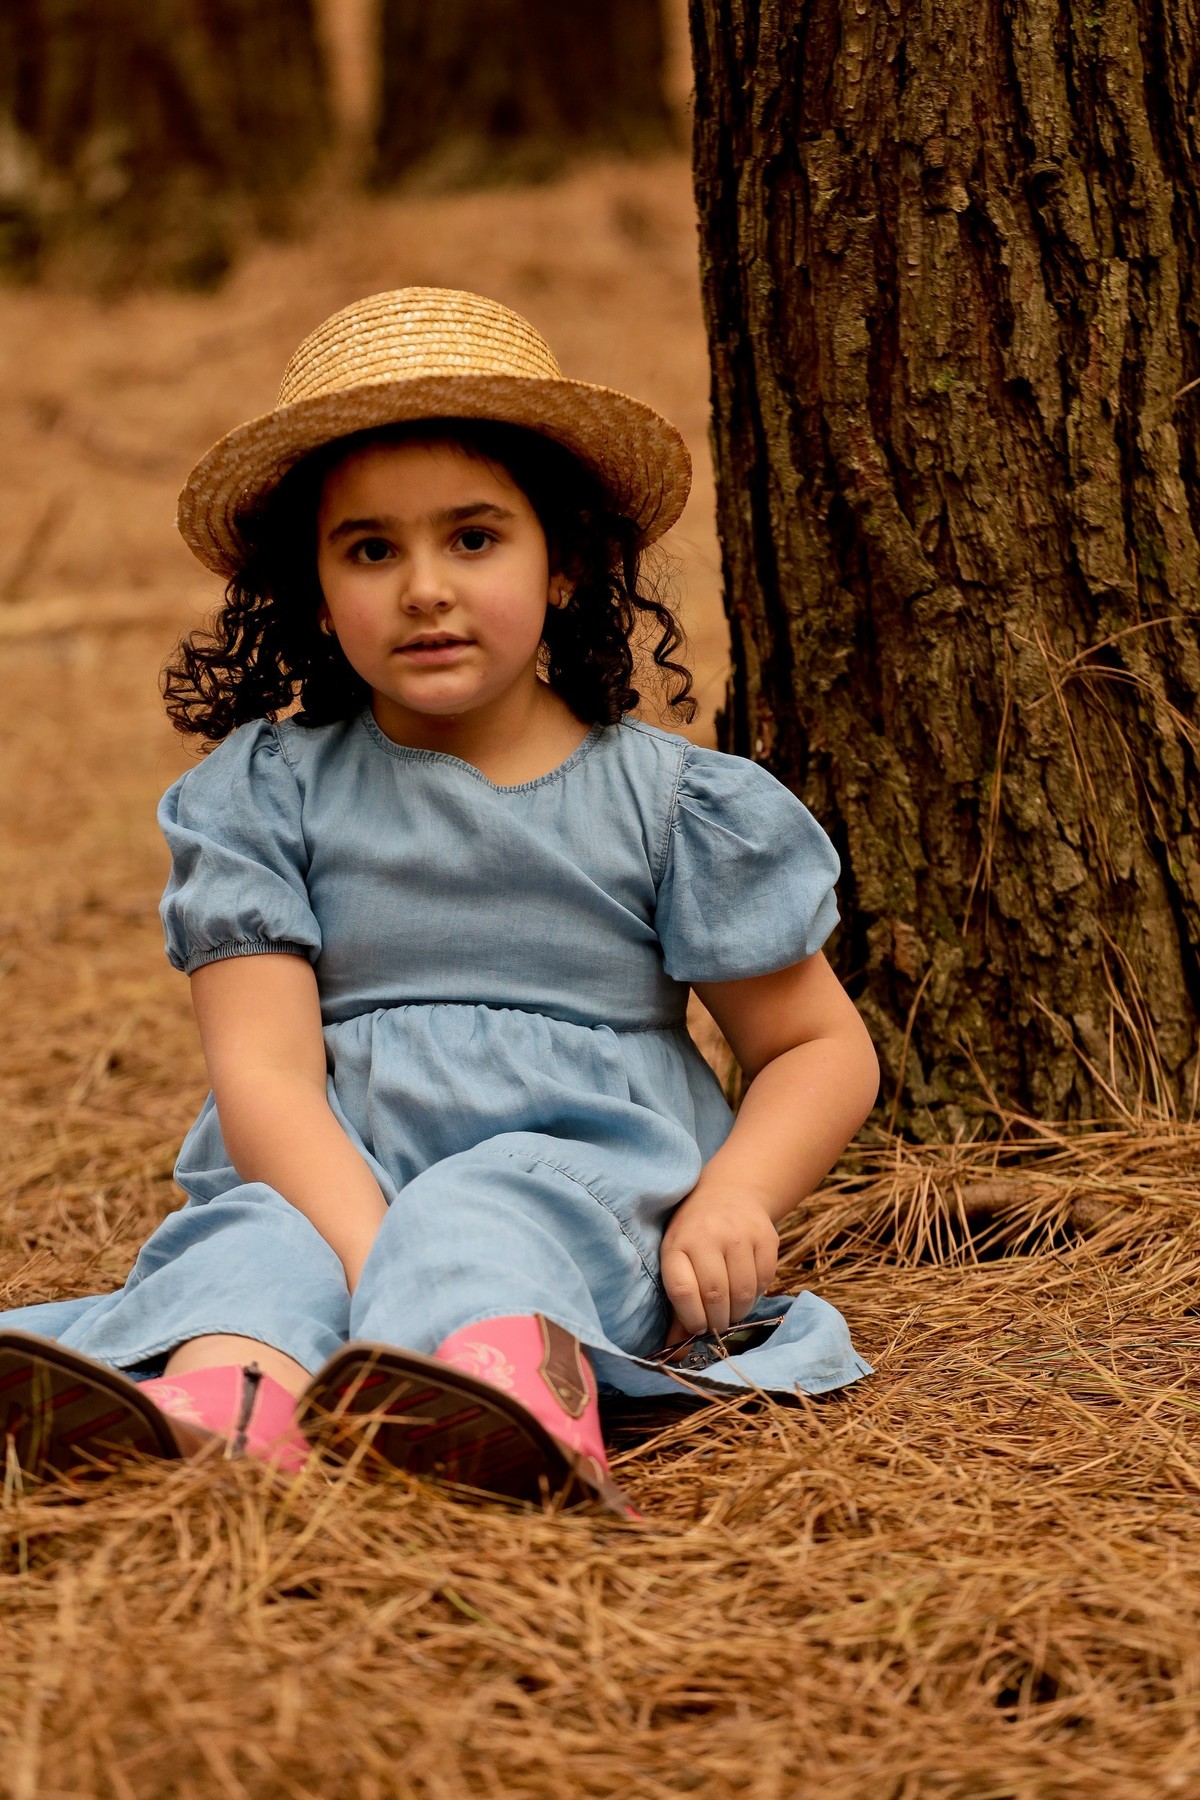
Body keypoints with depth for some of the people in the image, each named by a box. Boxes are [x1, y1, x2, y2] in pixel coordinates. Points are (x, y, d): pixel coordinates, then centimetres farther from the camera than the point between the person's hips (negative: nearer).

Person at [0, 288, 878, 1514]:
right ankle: (210, 1416, -68)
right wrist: (374, 1259, -24)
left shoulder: (667, 801, 8)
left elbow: (822, 1048, 12)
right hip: (328, 1182, 1)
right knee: (253, 1239, -33)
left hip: (591, 1173, -1)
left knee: (485, 1213, -35)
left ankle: (517, 1401, -70)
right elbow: (262, 1068, -5)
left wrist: (731, 1201, -10)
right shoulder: (265, 792, 8)